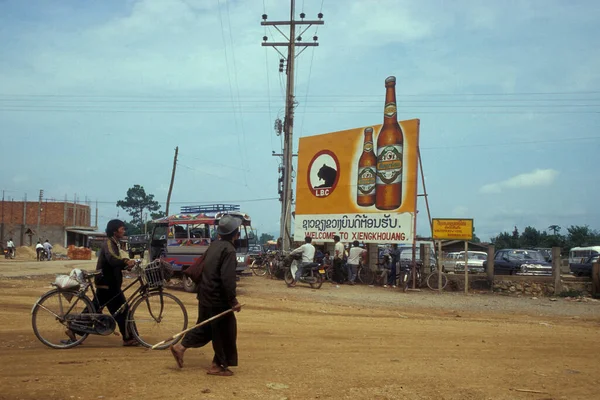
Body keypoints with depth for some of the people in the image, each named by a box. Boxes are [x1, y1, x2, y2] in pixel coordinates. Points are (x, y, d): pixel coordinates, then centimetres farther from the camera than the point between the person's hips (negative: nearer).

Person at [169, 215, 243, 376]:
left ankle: (180, 347, 16)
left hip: (206, 295, 9)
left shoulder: (214, 245, 10)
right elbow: (227, 279, -25)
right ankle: (219, 365, 10)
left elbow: (201, 269, 19)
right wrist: (233, 300, -21)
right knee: (225, 332, 3)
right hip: (218, 299, -9)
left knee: (206, 328, 21)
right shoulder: (229, 250, -19)